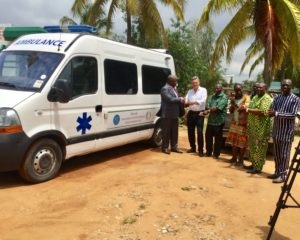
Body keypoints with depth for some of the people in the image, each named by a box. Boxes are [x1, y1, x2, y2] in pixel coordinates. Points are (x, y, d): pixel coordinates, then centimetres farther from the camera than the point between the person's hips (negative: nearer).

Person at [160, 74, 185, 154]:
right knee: (166, 132, 1)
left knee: (174, 132, 12)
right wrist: (180, 99, -12)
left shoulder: (174, 88, 17)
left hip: (174, 114, 8)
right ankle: (165, 147, 11)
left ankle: (174, 147, 20)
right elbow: (170, 99, -21)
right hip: (167, 114, -8)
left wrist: (181, 100, 2)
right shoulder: (165, 89, -12)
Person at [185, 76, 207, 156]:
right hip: (191, 113, 5)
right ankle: (193, 147, 25)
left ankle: (200, 150, 2)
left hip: (199, 113, -5)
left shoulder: (203, 90, -1)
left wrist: (194, 102, -31)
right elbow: (186, 100, 0)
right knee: (190, 132, 10)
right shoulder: (189, 91, 13)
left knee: (200, 132, -7)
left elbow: (203, 100, -17)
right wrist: (186, 103, -24)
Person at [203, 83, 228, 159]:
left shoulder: (224, 97, -6)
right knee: (208, 136, 10)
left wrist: (209, 110, -10)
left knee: (218, 138, 4)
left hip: (219, 121, -6)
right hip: (210, 120, 6)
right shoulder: (212, 97, 15)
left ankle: (216, 154, 15)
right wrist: (211, 109, -18)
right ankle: (208, 152, 24)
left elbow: (218, 108, -17)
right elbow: (207, 106, 3)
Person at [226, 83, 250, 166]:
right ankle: (234, 157, 21)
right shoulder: (233, 98, 10)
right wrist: (232, 103, -10)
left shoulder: (246, 98, -7)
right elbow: (230, 110, 6)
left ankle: (241, 159, 6)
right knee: (233, 141, 10)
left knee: (242, 142, -3)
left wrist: (235, 104, -20)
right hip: (234, 123, 6)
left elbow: (244, 109, -16)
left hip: (243, 123, -5)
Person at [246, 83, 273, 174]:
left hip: (261, 128, -9)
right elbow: (251, 109, 24)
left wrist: (248, 110, -22)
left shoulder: (267, 98, -12)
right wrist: (245, 109, 1)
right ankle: (254, 164, 28)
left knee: (259, 148, -3)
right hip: (252, 126, 9)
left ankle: (258, 168, 4)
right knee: (252, 146, 16)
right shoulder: (255, 97, 17)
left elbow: (263, 112, -25)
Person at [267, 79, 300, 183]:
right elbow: (272, 111, 6)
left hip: (287, 131, -5)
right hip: (276, 130, 6)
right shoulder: (277, 98, 11)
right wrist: (271, 112, -19)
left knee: (284, 154, -1)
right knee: (276, 154, 12)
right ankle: (277, 172, 23)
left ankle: (283, 175, 5)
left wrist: (277, 113, -23)